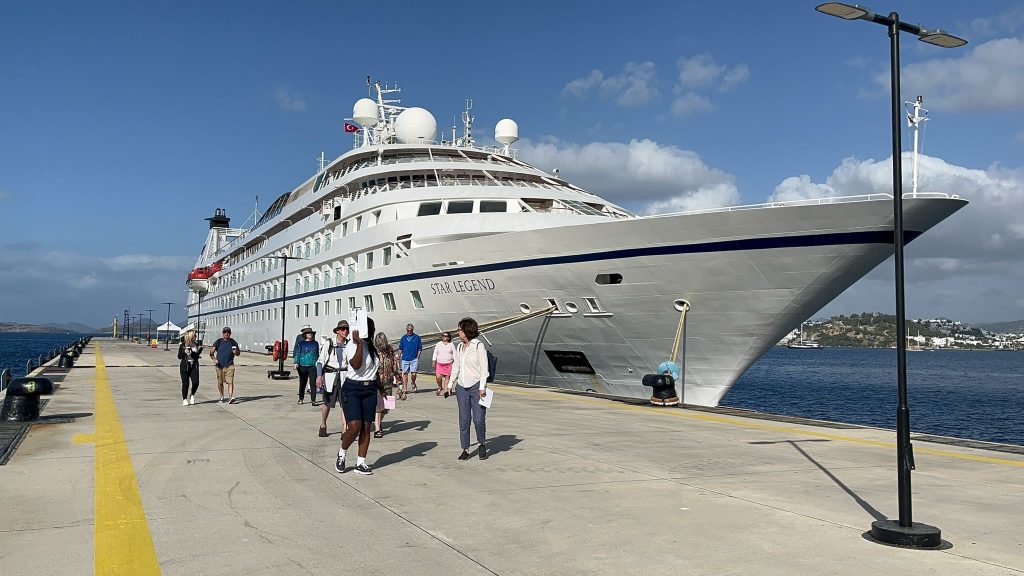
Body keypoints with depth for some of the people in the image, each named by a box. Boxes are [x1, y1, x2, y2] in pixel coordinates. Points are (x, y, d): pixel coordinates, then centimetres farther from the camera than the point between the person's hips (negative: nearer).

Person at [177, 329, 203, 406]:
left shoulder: (196, 345, 8)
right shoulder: (182, 345, 0)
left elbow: (197, 356, 5)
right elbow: (179, 356, 1)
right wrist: (185, 352, -16)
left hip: (194, 366, 2)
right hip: (185, 366, -2)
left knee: (195, 382, -8)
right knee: (185, 383, 0)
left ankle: (192, 395, 19)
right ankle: (184, 399, 14)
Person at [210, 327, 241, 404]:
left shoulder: (233, 342, 5)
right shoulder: (218, 342, 3)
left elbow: (239, 352, 14)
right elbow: (211, 352, 1)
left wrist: (236, 352, -10)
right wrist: (213, 358, -18)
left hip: (229, 365, -1)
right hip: (220, 365, 1)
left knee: (230, 382, -15)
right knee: (220, 382, 13)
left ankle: (231, 397, -22)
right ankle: (222, 397, 28)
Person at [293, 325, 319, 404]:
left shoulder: (315, 343, 11)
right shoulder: (300, 343, 2)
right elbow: (297, 354, 1)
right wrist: (296, 363, -10)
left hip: (313, 366, 1)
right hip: (303, 366, -1)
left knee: (313, 383, -6)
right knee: (302, 383, 10)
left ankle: (313, 400, -5)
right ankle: (301, 399, 25)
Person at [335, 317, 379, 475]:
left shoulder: (371, 346, 13)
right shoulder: (352, 345, -10)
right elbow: (356, 365, -26)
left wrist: (379, 384, 22)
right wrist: (359, 344, -28)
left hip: (370, 390, 7)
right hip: (352, 389, -6)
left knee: (366, 428, 3)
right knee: (355, 427, -14)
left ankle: (361, 463, 9)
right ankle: (341, 454, 12)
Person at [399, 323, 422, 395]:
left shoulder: (417, 337, 3)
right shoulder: (403, 338, 8)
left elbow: (420, 348, 6)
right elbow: (400, 349, 15)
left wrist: (417, 357, -1)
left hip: (414, 359, -2)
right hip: (405, 359, 2)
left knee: (413, 374, -8)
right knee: (405, 374, 3)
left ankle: (413, 384, 23)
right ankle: (404, 390, 10)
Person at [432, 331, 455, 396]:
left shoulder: (451, 345, 5)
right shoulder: (438, 344, 8)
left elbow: (454, 354, 4)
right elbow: (435, 353, 8)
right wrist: (434, 362, 0)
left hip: (449, 364, -1)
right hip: (439, 364, 1)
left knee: (447, 377, -3)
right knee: (438, 377, -9)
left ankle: (445, 390, 4)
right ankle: (440, 387, 17)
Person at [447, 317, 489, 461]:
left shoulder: (479, 346, -7)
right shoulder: (459, 348, 12)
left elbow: (484, 368, -9)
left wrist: (482, 387, -14)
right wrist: (450, 385, 14)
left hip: (476, 387, -5)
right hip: (461, 387, 6)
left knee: (479, 419, -7)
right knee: (463, 420, 5)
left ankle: (482, 444, 17)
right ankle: (465, 449, 12)